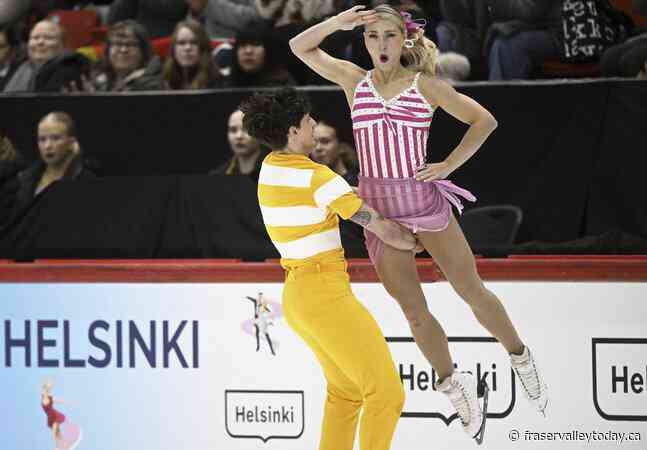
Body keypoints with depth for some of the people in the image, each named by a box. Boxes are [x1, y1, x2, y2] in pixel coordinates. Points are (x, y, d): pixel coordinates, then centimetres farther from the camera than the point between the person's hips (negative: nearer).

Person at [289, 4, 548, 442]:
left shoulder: (426, 85, -3)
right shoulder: (355, 80, 3)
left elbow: (484, 120, 1)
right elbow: (300, 46, 5)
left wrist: (449, 165, -7)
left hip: (425, 200, -1)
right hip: (378, 208, 1)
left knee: (472, 291, 6)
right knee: (414, 311, 1)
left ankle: (521, 358, 28)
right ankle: (458, 390, 18)